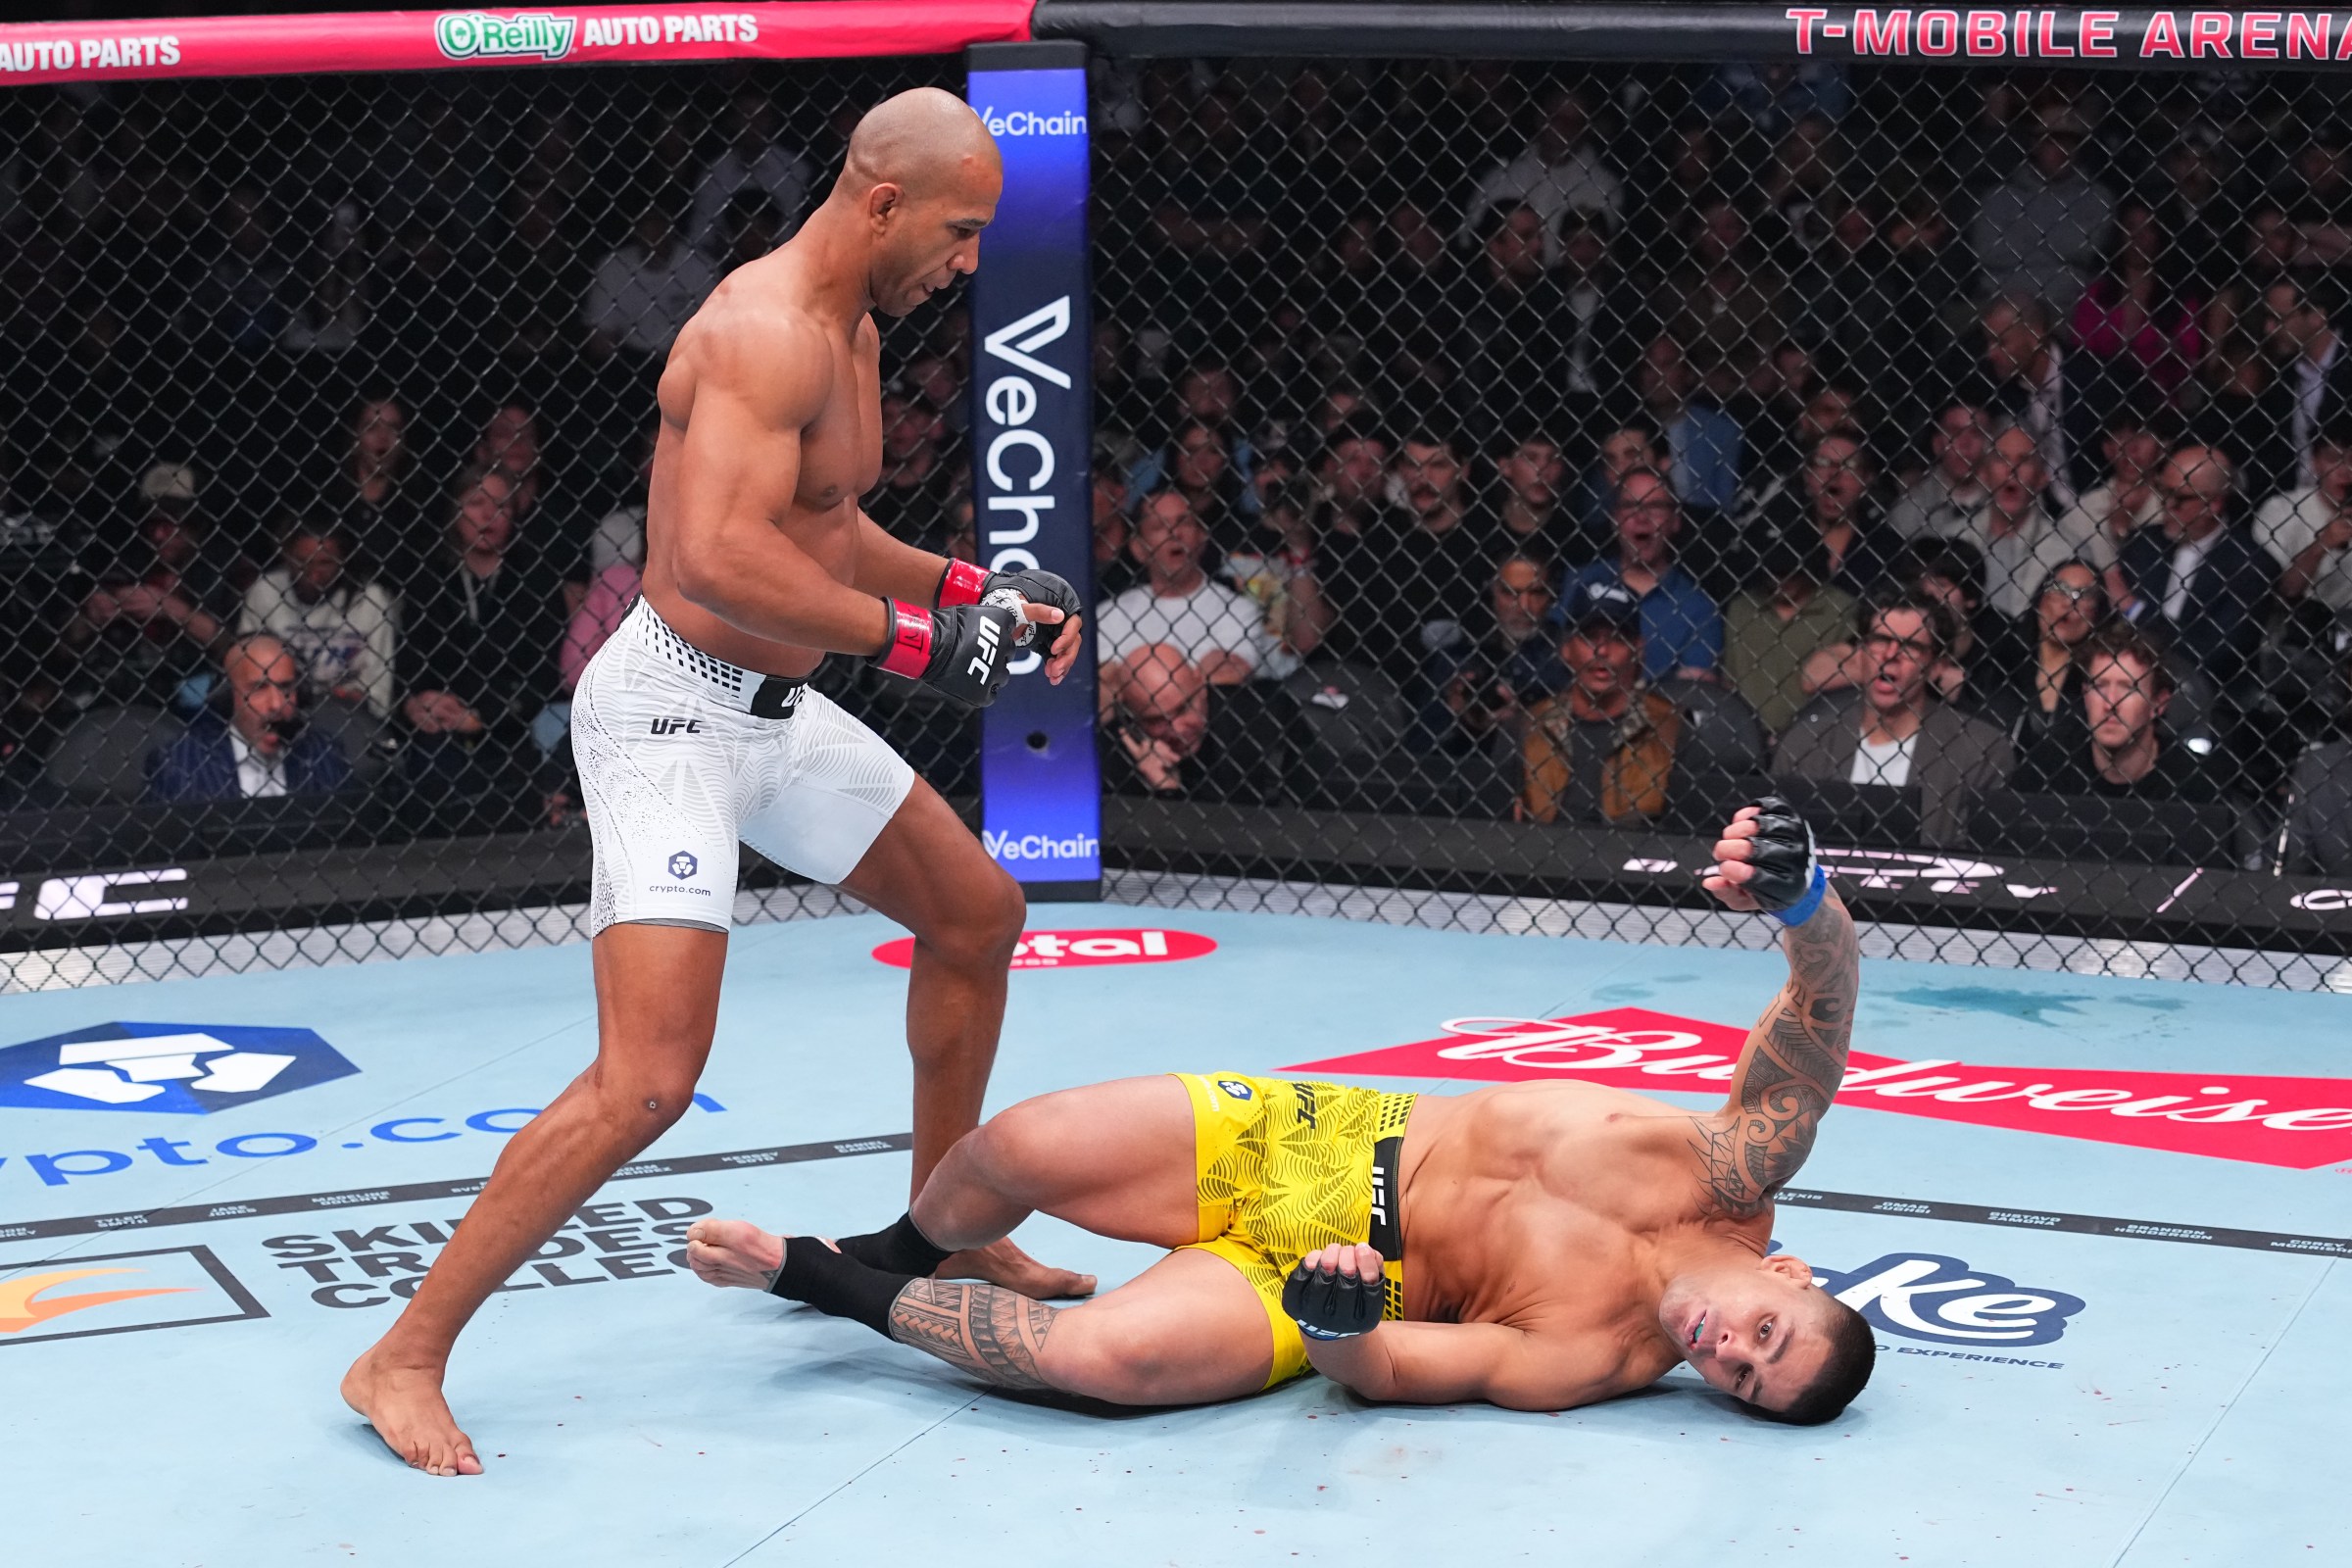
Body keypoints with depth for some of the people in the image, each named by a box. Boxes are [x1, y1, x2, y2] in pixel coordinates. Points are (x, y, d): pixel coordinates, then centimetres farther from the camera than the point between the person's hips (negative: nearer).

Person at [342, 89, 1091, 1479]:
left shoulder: (855, 332, 13)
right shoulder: (766, 332, -21)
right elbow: (721, 559, -33)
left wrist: (977, 590, 15)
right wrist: (918, 636, -26)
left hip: (778, 710, 11)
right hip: (674, 713, -11)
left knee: (978, 914, 22)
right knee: (648, 1080, -19)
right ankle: (403, 1361, -9)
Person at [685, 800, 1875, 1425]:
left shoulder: (1592, 1364, -21)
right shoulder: (1730, 1182, -16)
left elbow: (1375, 1372, -17)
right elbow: (1822, 1006, -19)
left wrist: (1343, 1327, -41)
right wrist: (1806, 900, -41)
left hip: (1337, 1276, -4)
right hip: (1316, 1142, 4)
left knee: (1117, 1356, -32)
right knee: (1019, 1148, -14)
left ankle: (837, 1289, -3)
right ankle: (891, 1254, 26)